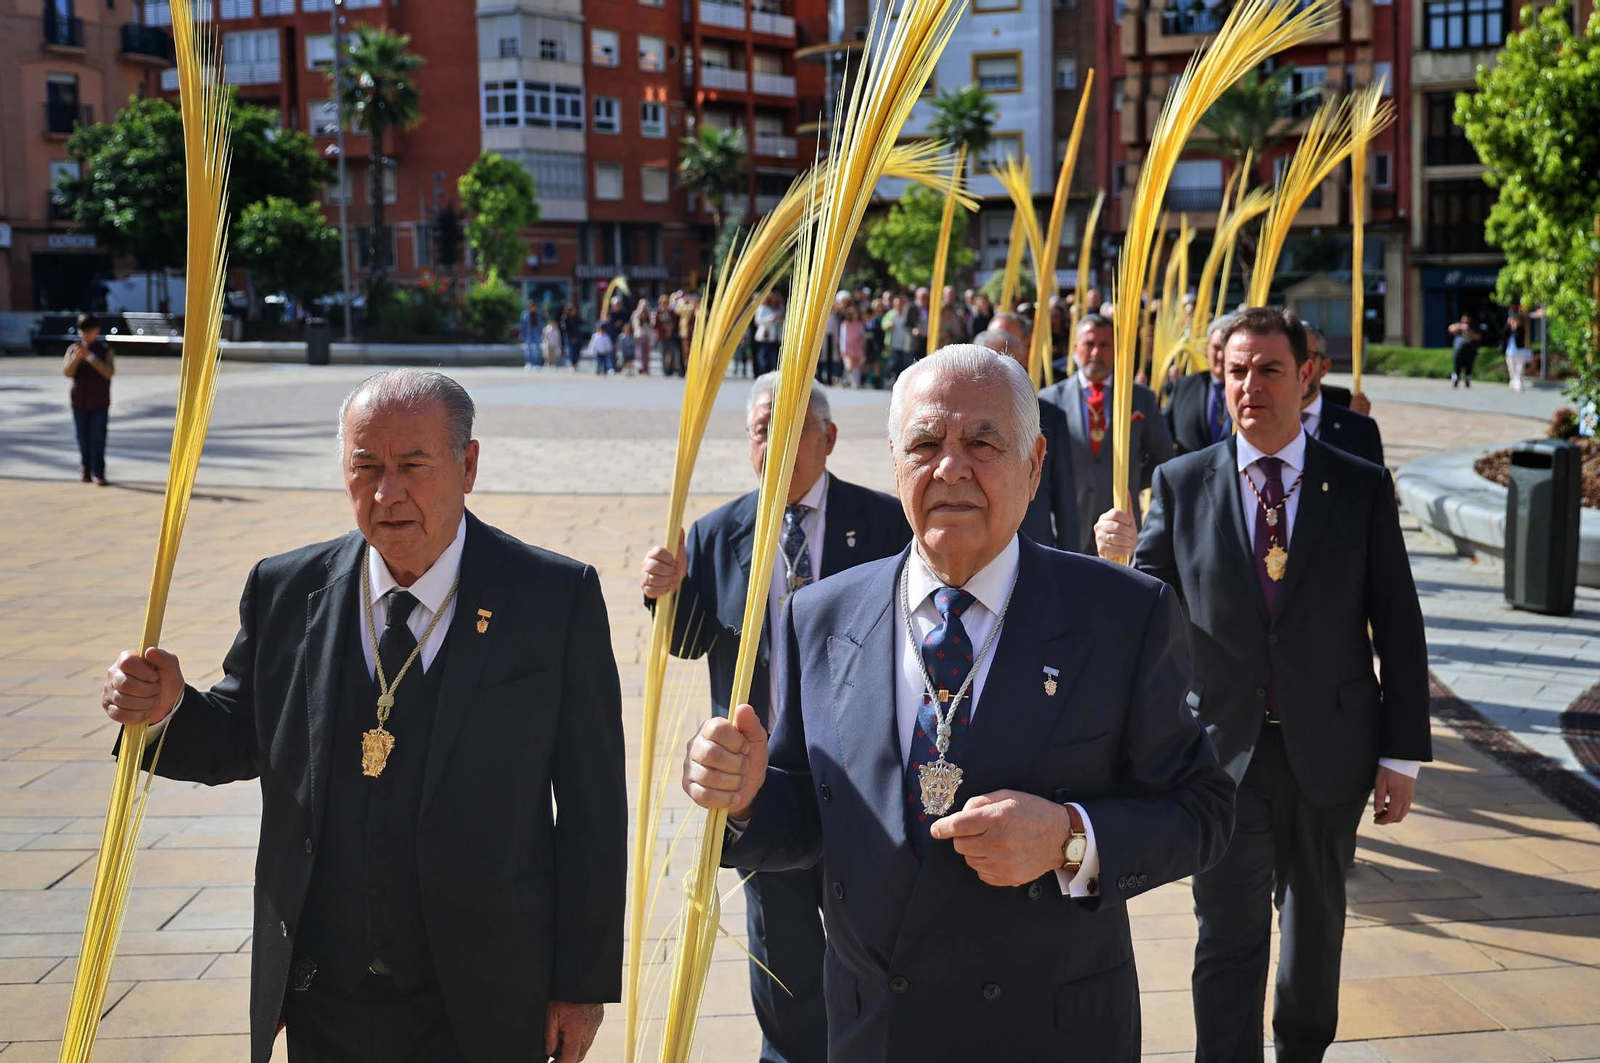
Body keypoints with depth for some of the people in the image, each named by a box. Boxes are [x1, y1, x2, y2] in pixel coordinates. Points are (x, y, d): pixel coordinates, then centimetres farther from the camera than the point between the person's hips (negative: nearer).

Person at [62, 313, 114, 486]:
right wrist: (77, 357, -22)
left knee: (98, 438, -7)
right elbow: (66, 372, -7)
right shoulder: (74, 348, 3)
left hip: (100, 403, -2)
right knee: (83, 438, 8)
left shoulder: (105, 349, -2)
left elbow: (109, 372, -14)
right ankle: (86, 469, 23)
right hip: (79, 402, 2)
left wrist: (90, 357, -22)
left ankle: (98, 472, -3)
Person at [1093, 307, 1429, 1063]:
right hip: (1224, 749, -1)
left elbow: (1399, 630, -1)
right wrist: (1119, 567, -23)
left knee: (1315, 920, 20)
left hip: (1329, 753, 1)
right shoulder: (1180, 484, -2)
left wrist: (1402, 755, -2)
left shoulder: (1362, 488, -3)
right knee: (1228, 939, 2)